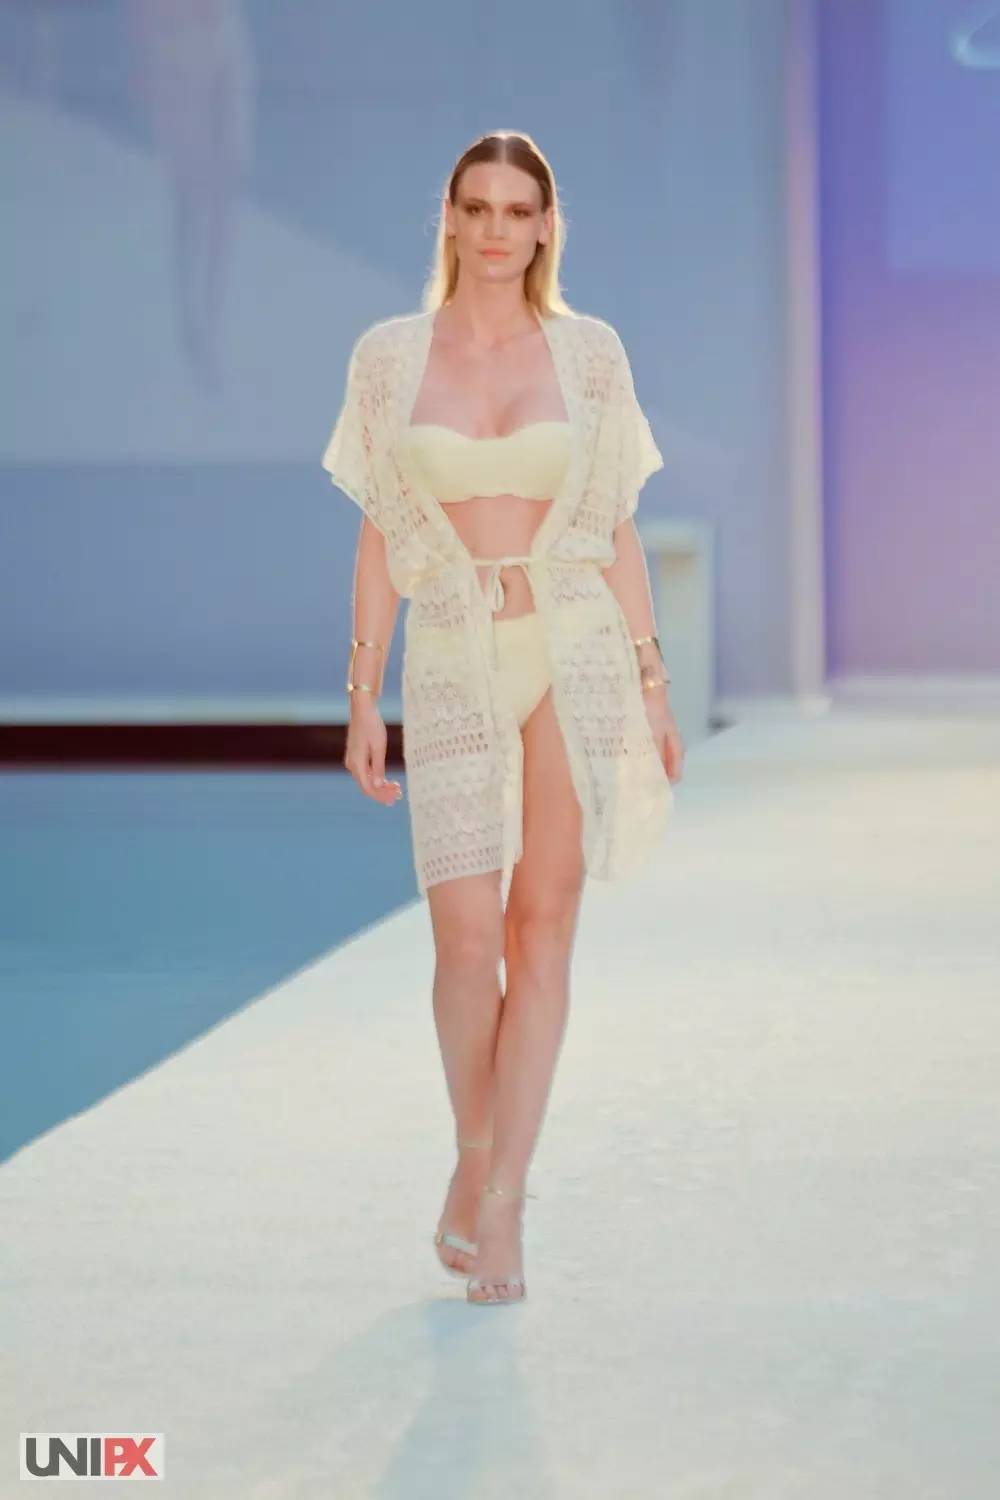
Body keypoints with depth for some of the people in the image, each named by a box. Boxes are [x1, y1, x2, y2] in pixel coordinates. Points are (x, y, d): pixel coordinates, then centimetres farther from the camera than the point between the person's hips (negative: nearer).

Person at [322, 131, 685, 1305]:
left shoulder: (588, 354, 3)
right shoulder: (389, 356, 3)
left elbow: (617, 532, 7)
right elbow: (379, 539, 5)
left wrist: (653, 686, 4)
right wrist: (363, 697, 0)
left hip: (577, 656, 0)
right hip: (455, 669, 0)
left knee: (542, 927, -1)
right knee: (467, 936, -8)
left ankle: (502, 1203, 6)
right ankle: (473, 1156, 18)